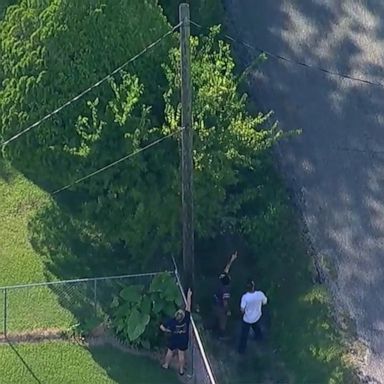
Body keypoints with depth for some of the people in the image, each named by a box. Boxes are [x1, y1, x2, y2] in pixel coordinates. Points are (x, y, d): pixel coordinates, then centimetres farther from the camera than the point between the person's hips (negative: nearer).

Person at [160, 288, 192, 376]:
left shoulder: (172, 321, -30)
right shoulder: (186, 319, -31)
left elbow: (162, 327, -23)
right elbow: (188, 306, -24)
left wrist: (167, 330, -3)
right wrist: (189, 296, -17)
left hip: (173, 340, 0)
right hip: (183, 341, 0)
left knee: (170, 352, 24)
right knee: (181, 354, 18)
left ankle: (166, 365, 44)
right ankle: (181, 370, 34)